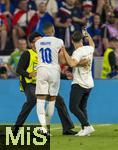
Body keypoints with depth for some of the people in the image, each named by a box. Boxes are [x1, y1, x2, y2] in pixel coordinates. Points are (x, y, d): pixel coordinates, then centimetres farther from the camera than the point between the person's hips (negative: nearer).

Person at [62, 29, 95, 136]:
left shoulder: (77, 52, -16)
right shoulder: (89, 49, 6)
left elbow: (72, 63, -35)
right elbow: (92, 45, 32)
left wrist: (64, 52, -26)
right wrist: (87, 35, 46)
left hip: (79, 84, -8)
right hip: (89, 84, 8)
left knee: (73, 107, -8)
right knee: (82, 107, 16)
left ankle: (87, 126, -18)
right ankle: (84, 129, 8)